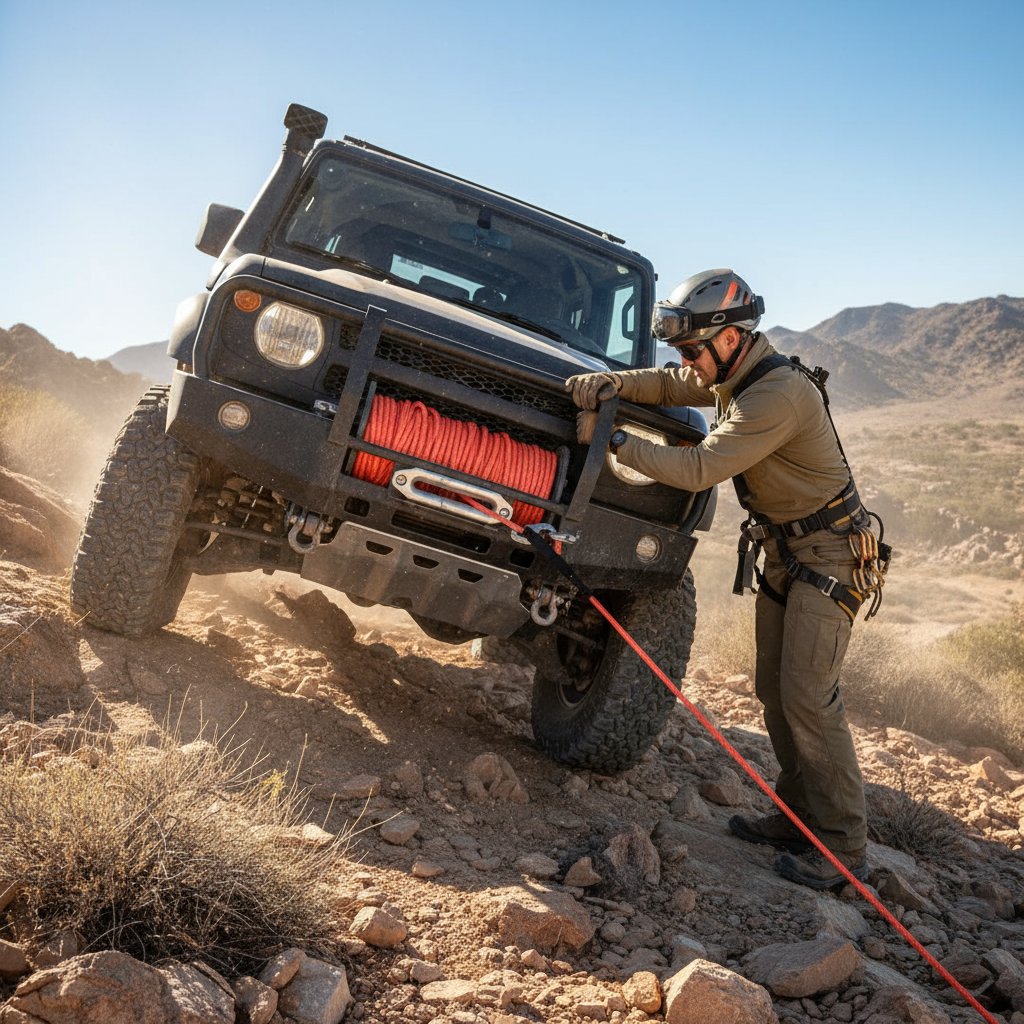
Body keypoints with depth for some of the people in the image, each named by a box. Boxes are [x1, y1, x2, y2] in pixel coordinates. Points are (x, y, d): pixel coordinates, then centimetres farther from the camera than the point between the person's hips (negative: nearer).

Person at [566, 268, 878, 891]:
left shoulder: (778, 395, -28)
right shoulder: (734, 375, 3)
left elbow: (698, 469, -31)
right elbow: (670, 386, 12)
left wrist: (612, 440, -28)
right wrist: (612, 384, -10)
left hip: (827, 554, -10)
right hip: (783, 550, 10)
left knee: (808, 696, -11)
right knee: (776, 691, 11)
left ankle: (844, 848, -1)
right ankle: (797, 818, 22)